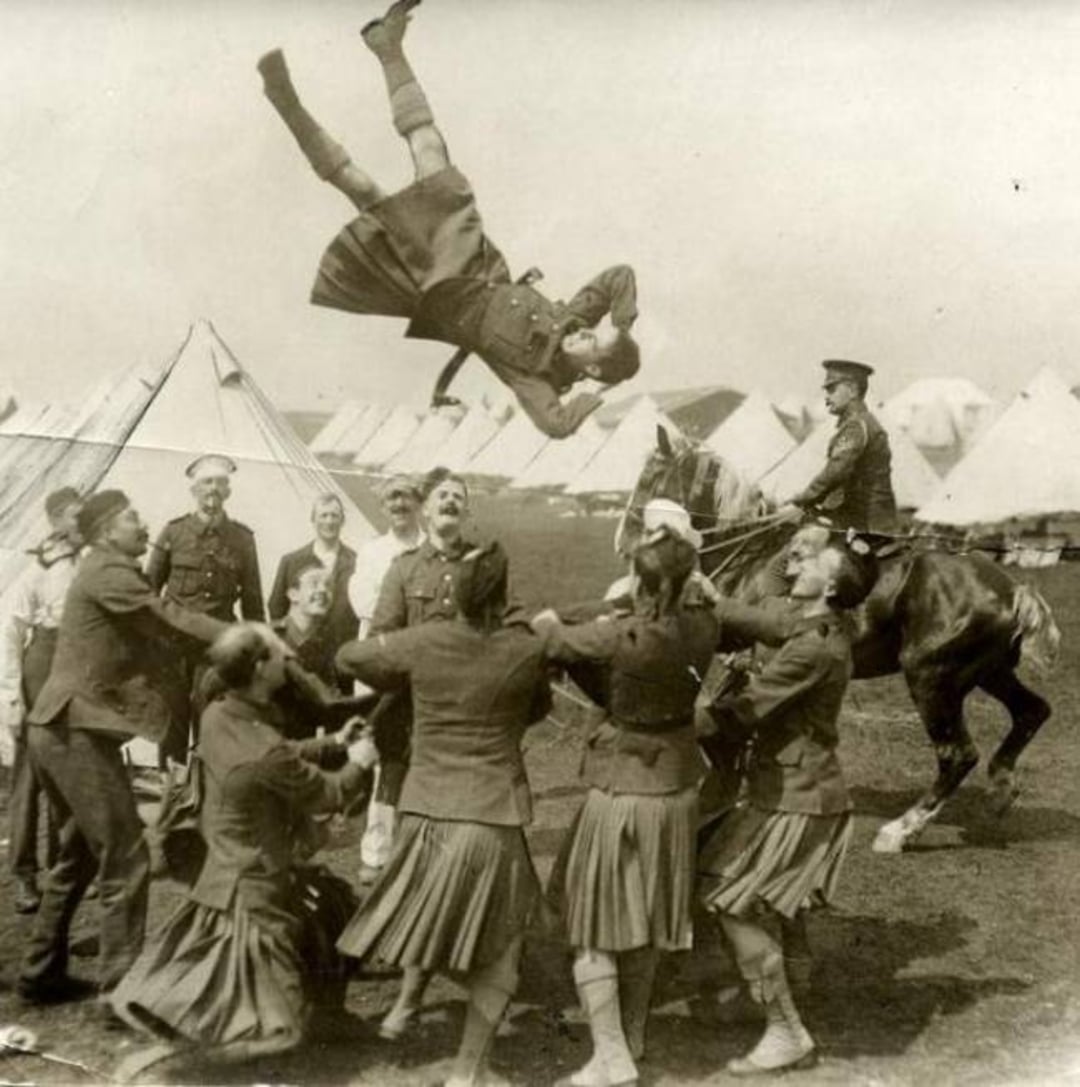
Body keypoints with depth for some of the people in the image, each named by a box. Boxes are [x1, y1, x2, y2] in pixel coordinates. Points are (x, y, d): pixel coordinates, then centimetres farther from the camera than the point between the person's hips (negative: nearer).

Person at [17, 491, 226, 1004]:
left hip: (60, 728, 11)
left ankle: (41, 973, 30)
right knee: (125, 862, -6)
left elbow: (154, 636, 16)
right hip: (79, 730, -11)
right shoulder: (108, 572, -12)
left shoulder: (106, 573, 19)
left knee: (79, 856, 22)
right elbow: (172, 621, -19)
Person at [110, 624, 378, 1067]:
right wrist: (359, 764, 3)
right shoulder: (266, 750, -31)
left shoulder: (215, 717, -8)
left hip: (224, 871, 8)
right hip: (256, 888, -8)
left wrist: (333, 744, 11)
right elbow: (328, 795, -14)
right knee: (265, 1025, 5)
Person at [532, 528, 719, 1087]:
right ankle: (633, 1036, 37)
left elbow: (556, 642, -7)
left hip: (621, 792, -6)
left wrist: (549, 624, 14)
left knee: (594, 927, 8)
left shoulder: (619, 635, -24)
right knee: (645, 922, 22)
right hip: (675, 788, 6)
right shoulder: (701, 629, -9)